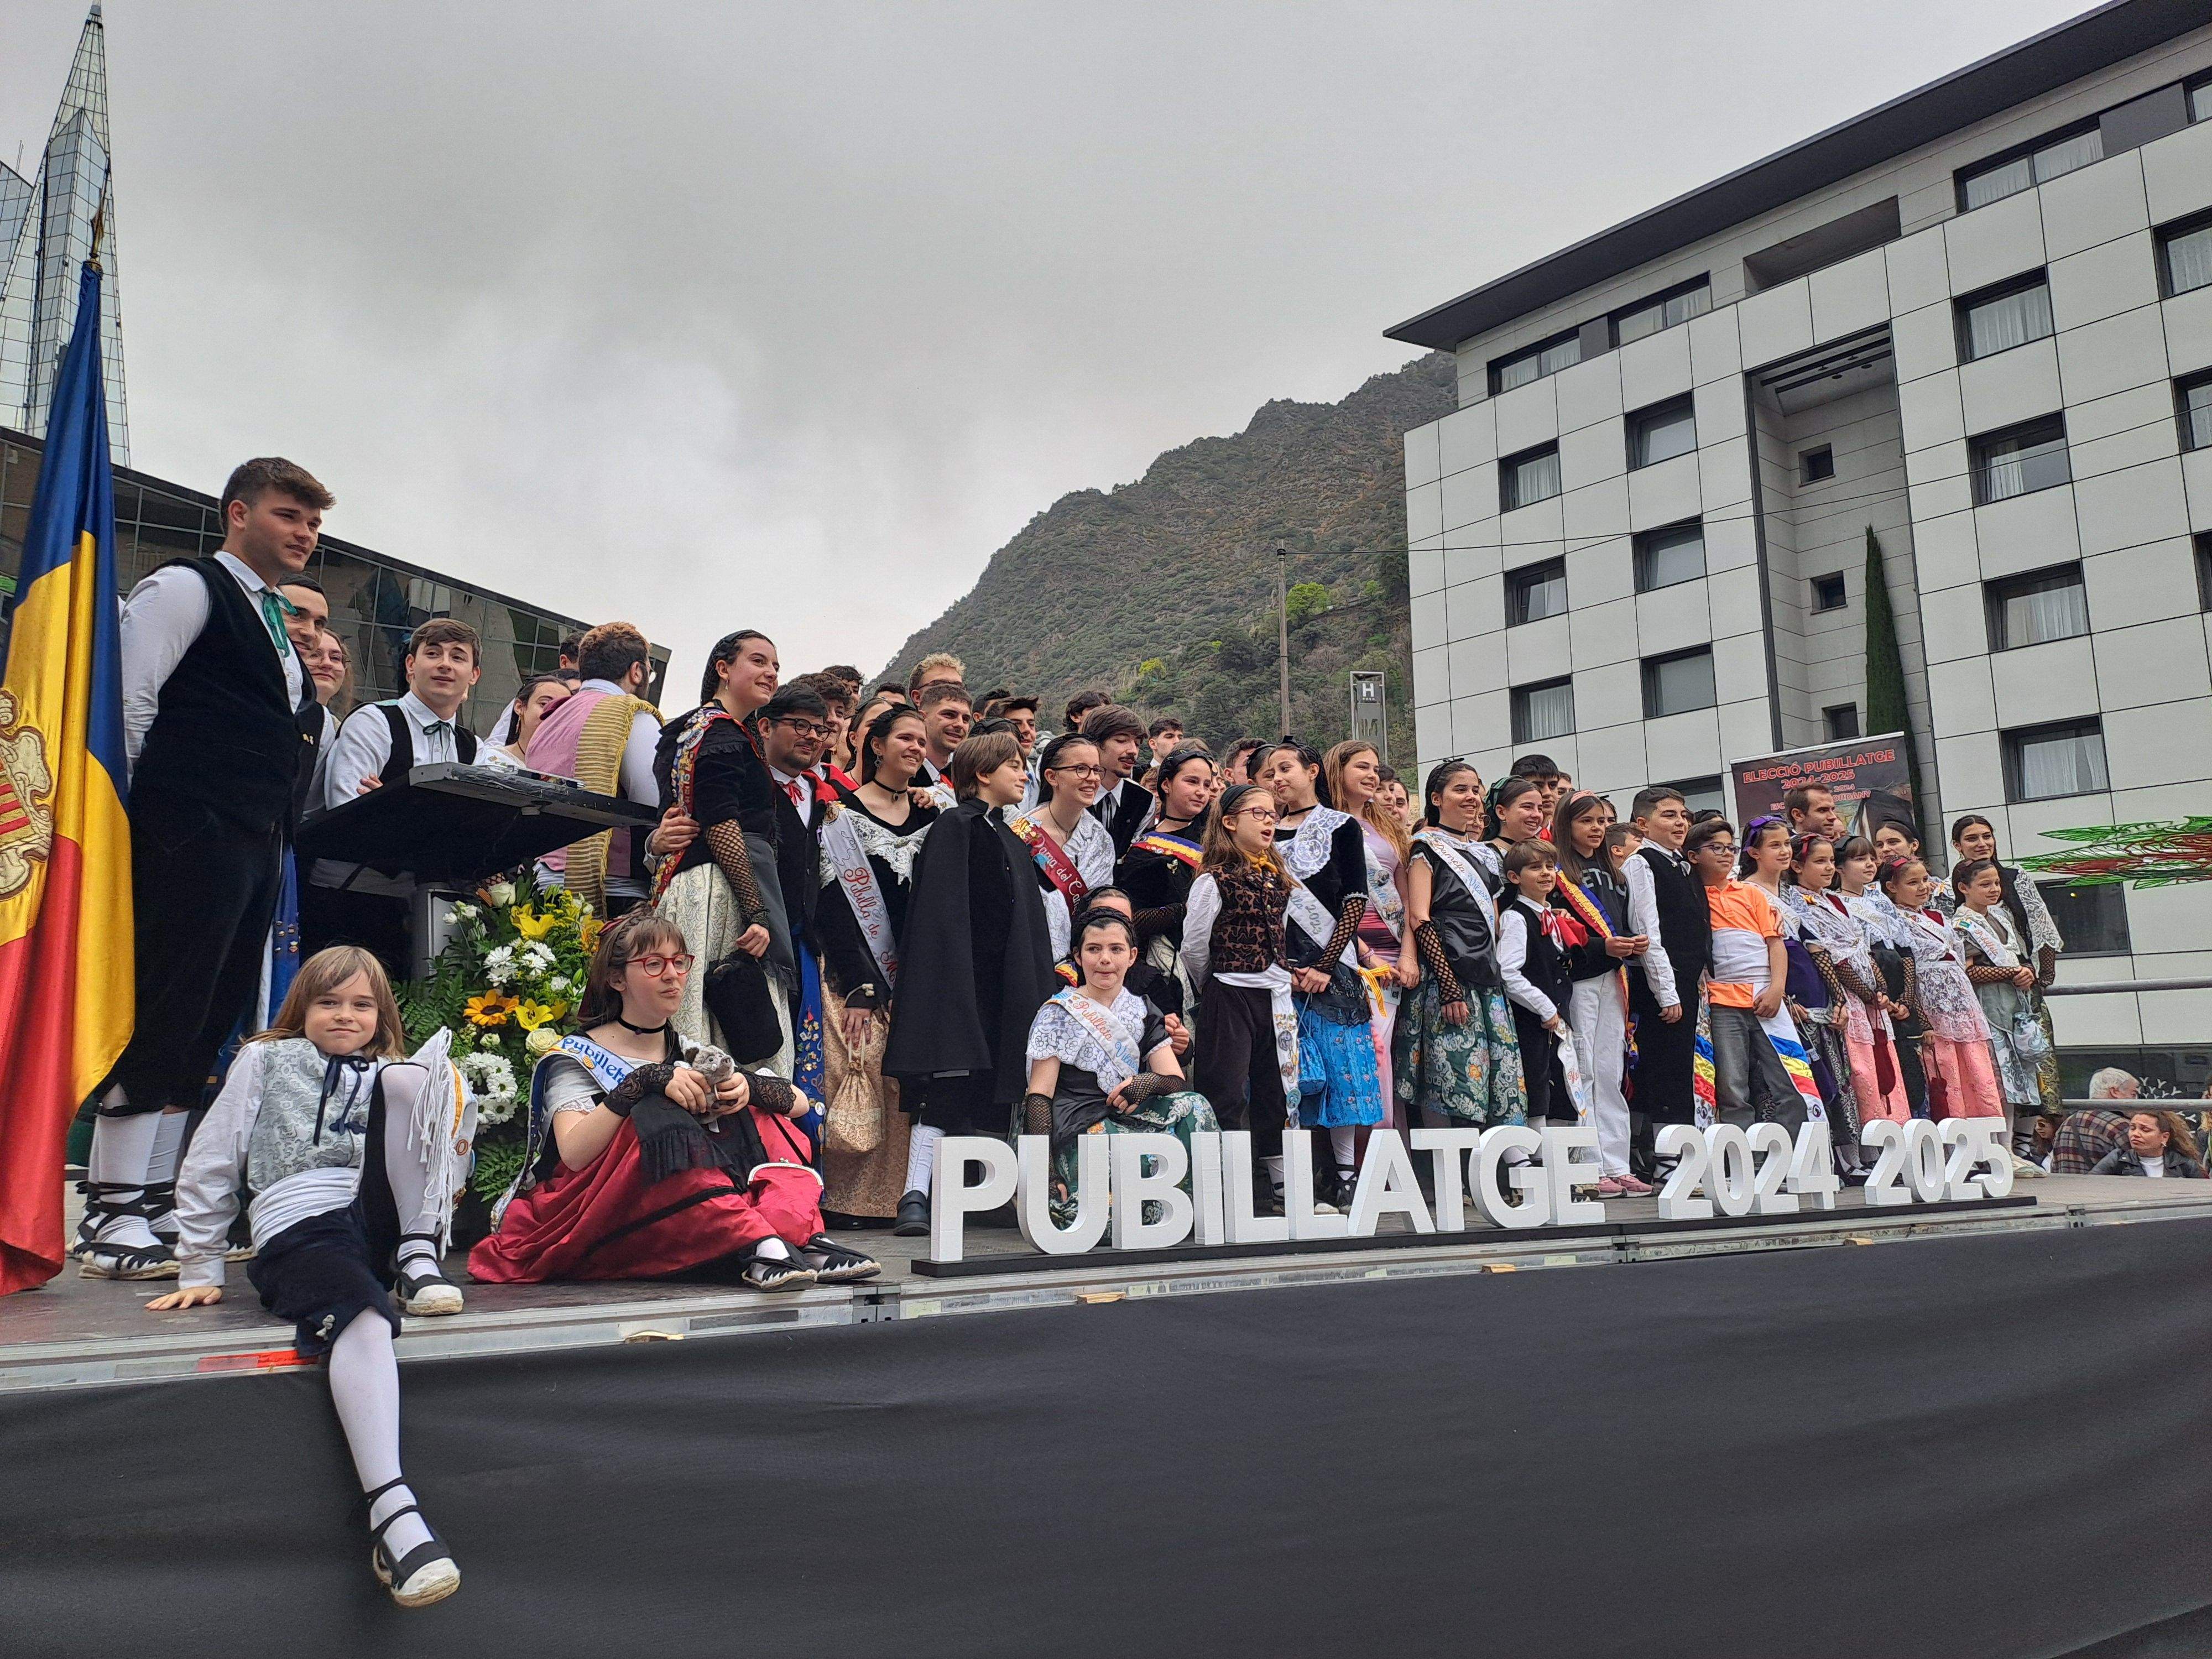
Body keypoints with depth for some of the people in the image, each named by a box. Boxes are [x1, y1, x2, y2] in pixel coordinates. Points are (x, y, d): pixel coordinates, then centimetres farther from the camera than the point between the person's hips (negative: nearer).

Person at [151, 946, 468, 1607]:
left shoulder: (393, 1073, 26)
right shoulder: (265, 1062, 20)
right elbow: (209, 1165, 18)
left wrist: (420, 1239, 8)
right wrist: (200, 1269, 13)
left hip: (381, 1221, 3)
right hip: (299, 1234, -2)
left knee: (413, 1077, -20)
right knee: (360, 1316, -39)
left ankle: (418, 1259, -18)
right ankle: (392, 1512, -52)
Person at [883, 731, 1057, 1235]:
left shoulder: (1014, 844, 21)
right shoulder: (954, 828, -2)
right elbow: (937, 912, -11)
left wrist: (1042, 987, 15)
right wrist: (945, 980, -19)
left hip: (1004, 983, 7)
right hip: (959, 978, -7)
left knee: (992, 1094, 8)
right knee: (945, 1088, -12)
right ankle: (915, 1198, -11)